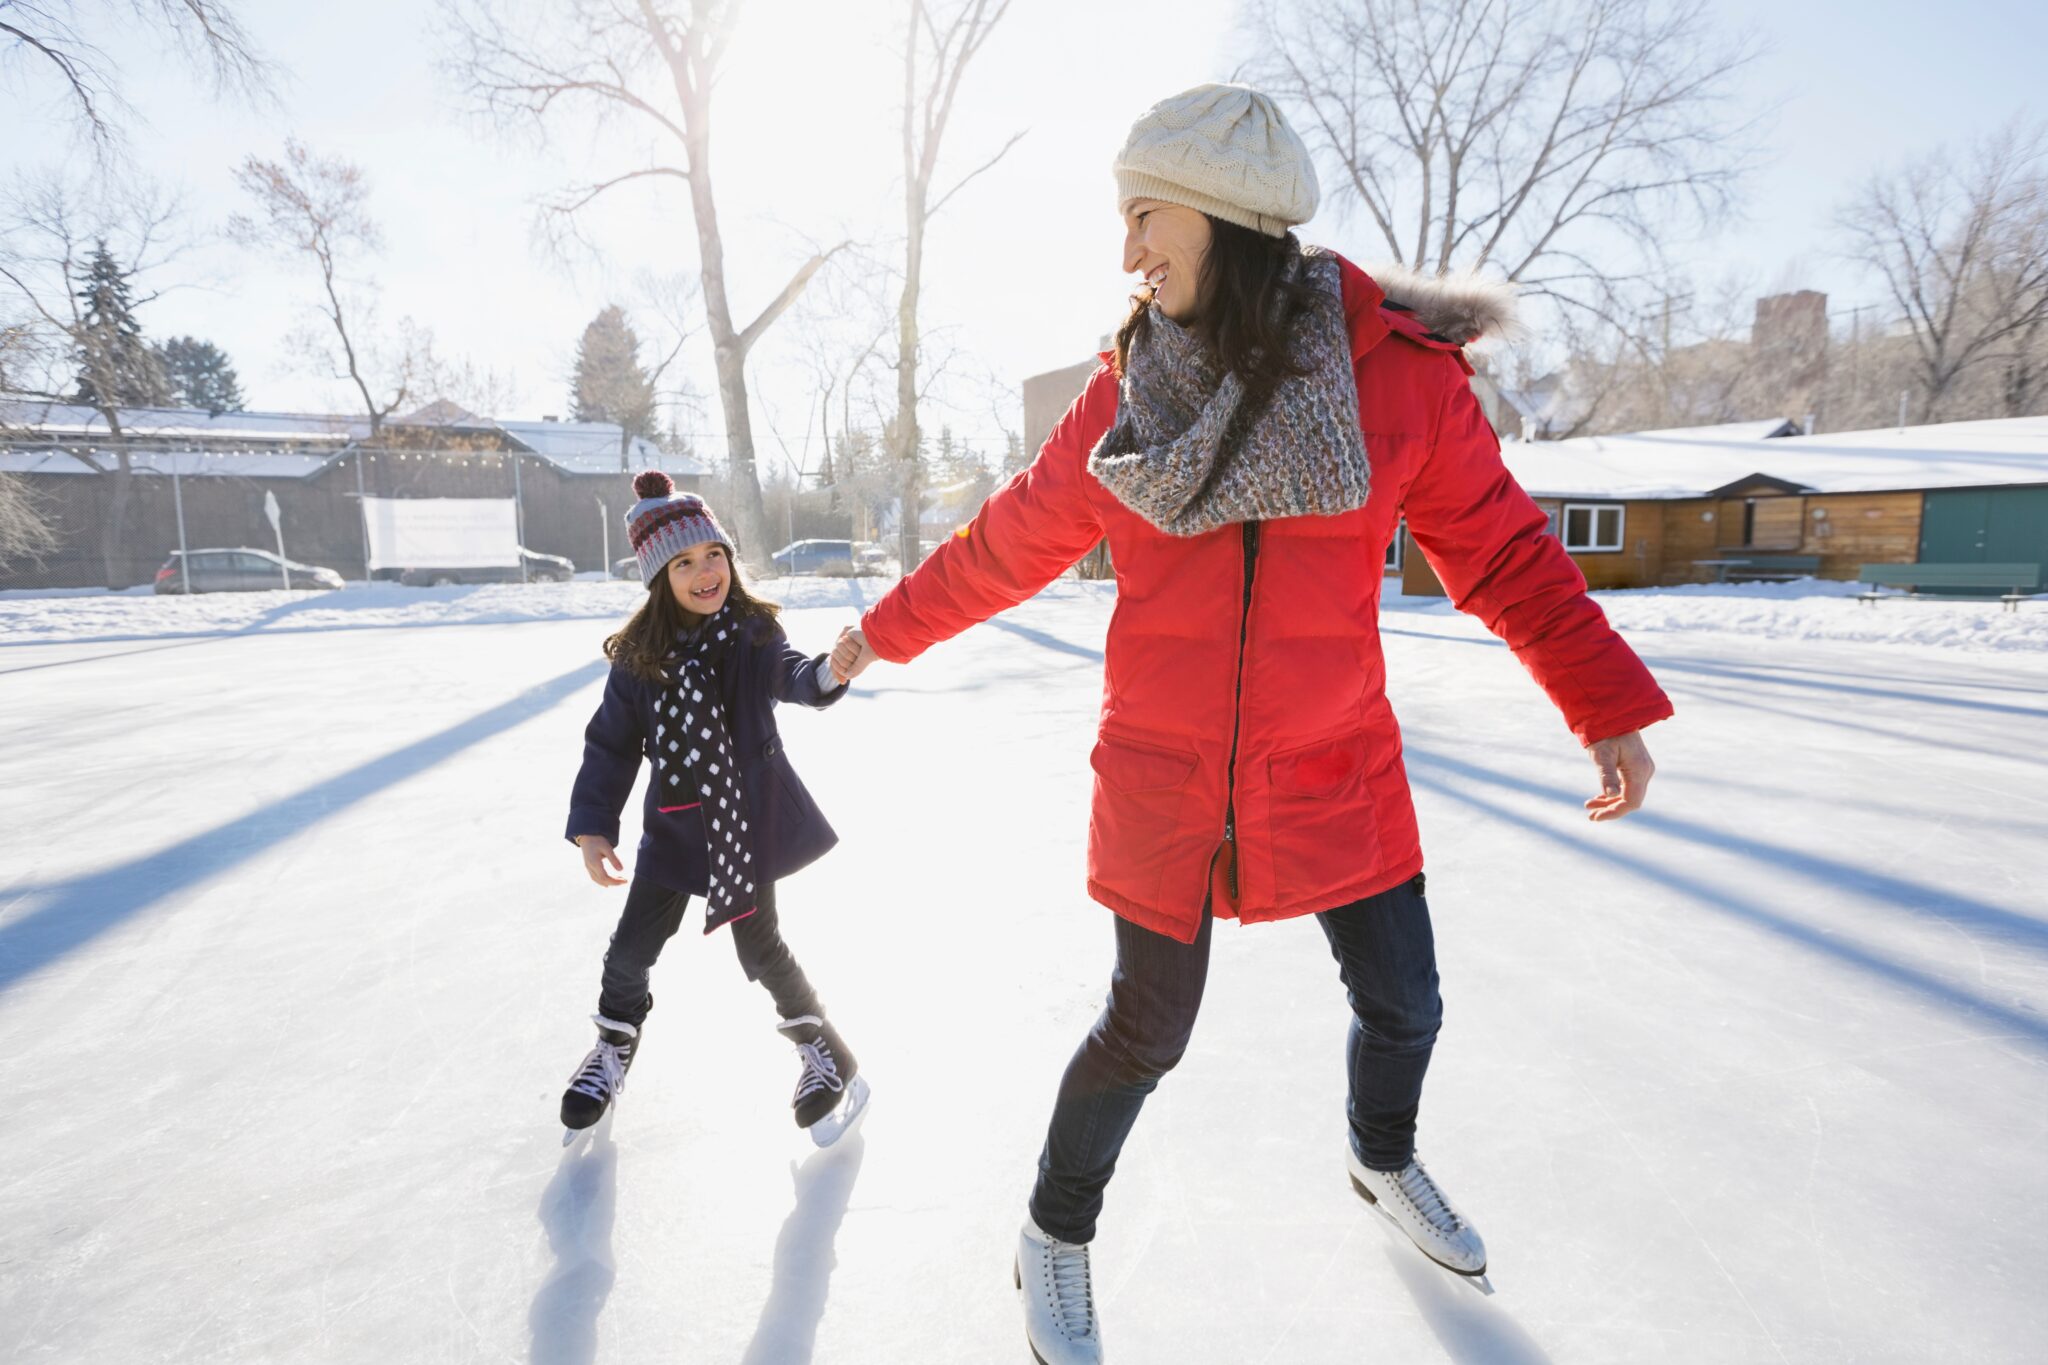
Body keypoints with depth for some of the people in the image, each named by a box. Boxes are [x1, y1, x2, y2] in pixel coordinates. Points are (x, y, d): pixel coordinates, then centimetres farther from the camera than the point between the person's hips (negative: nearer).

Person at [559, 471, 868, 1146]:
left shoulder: (753, 634, -12)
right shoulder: (639, 656, -7)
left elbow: (791, 676, -31)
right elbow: (611, 743, -1)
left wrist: (830, 672, -55)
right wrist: (593, 828, -6)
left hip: (748, 816, -3)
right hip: (674, 823, 3)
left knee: (759, 943, 4)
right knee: (631, 948, 12)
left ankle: (825, 1051, 27)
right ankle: (615, 1046, 44)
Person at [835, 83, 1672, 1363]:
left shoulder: (1400, 368, -7)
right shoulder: (1128, 388, -3)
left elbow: (1500, 546, 0)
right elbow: (1017, 539, 7)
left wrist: (1610, 705, -5)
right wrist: (887, 629, 15)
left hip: (1334, 775, 1)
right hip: (1162, 778, -1)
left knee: (1403, 1006, 15)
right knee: (1148, 1030, 8)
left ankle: (1384, 1162, 51)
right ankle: (1056, 1235, 37)